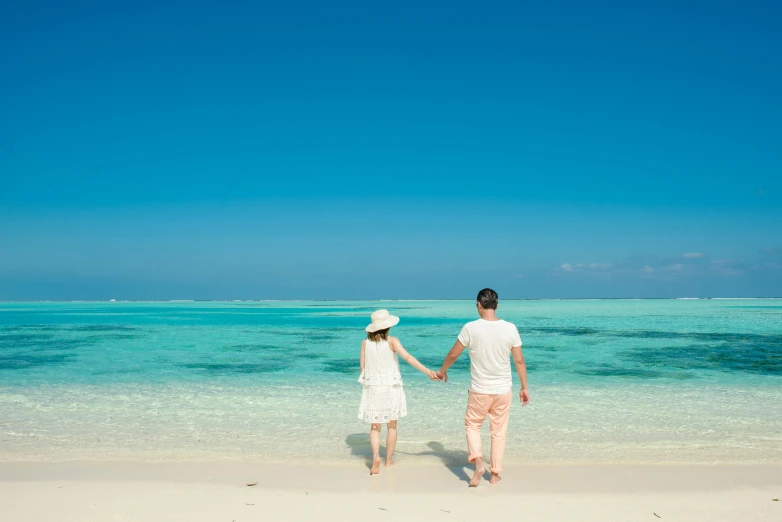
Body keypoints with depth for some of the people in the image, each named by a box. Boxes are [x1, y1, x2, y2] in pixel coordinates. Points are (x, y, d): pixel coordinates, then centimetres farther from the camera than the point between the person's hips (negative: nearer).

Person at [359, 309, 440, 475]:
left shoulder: (365, 343, -2)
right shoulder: (392, 341, -10)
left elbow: (362, 368, 2)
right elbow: (408, 358, -21)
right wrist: (428, 371, -25)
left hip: (372, 388, 2)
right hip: (391, 388, -1)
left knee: (375, 427, 8)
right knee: (392, 425, 13)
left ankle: (376, 456, -14)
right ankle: (388, 461, 19)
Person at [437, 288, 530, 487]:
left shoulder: (471, 328, -12)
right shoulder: (510, 328, -7)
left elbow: (453, 354, -1)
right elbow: (519, 361, -2)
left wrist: (442, 371, 18)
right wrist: (524, 388, 9)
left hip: (479, 390, -2)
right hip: (503, 390, 2)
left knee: (472, 425, 18)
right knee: (499, 431, 15)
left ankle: (477, 461, -1)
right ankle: (495, 473, 22)